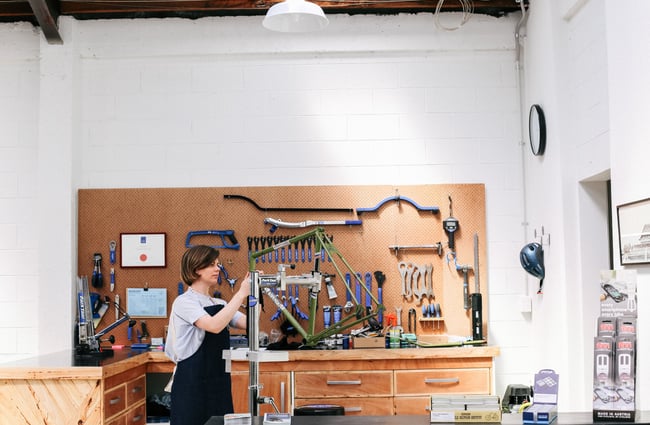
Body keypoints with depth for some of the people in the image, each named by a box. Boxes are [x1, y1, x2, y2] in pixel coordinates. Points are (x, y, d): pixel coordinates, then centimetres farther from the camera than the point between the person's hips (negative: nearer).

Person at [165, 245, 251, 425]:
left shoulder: (219, 304, 13)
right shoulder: (185, 301, -10)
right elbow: (214, 326, -27)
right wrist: (241, 294, -26)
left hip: (219, 384, 7)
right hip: (192, 384, -7)